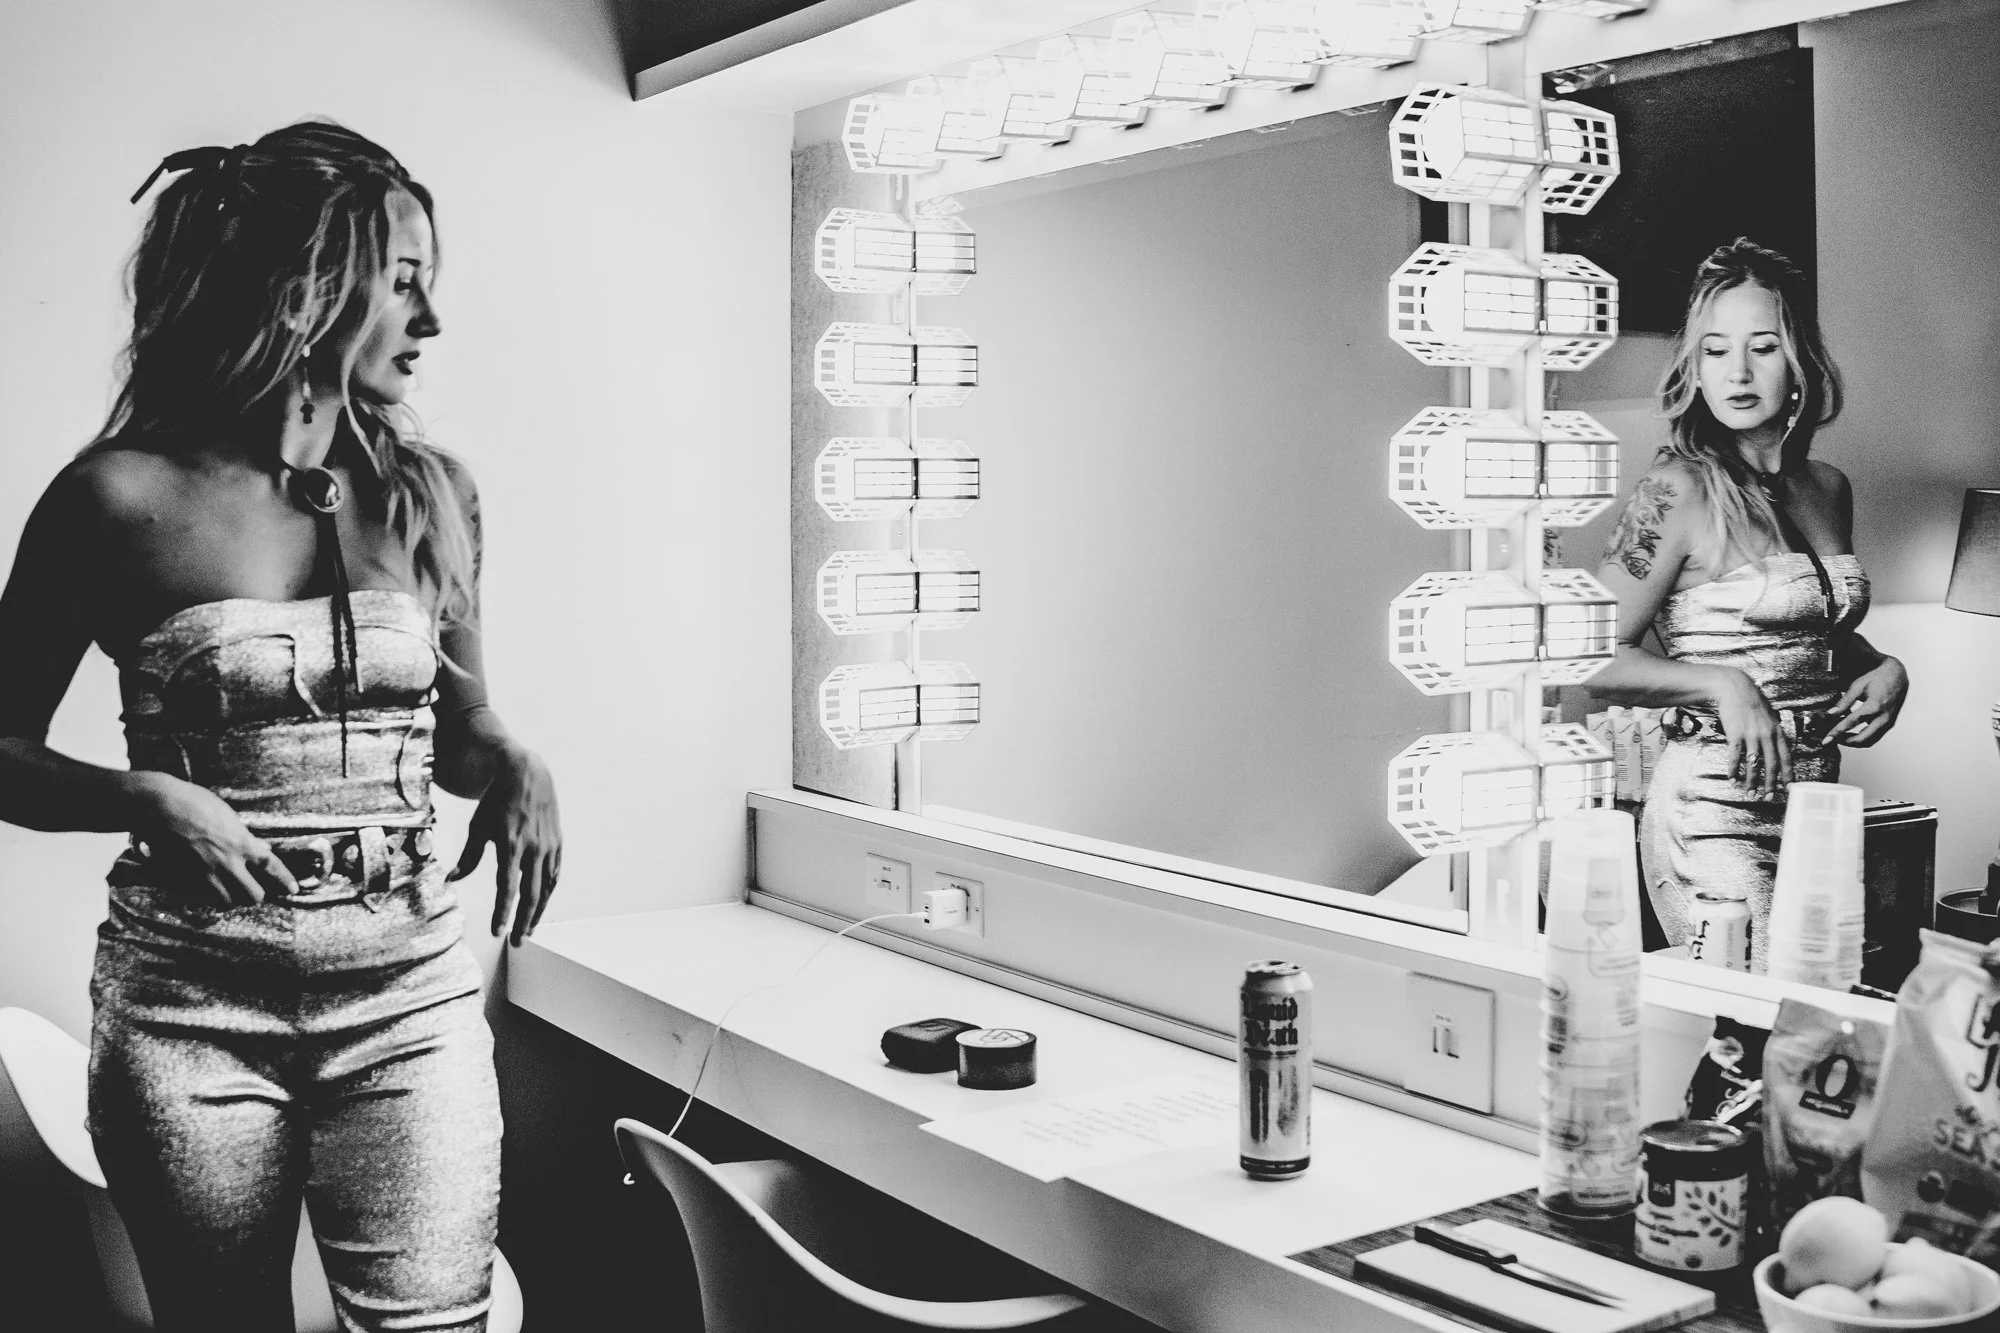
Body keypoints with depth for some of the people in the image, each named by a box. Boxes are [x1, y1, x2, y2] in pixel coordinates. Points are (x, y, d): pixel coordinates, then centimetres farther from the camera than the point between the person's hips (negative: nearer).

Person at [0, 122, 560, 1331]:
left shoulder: (430, 492, 5)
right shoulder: (124, 497, -5)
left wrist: (517, 767, -5)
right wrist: (145, 799, -17)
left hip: (410, 987, 2)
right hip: (192, 1001, -1)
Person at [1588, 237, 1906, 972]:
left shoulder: (1828, 489, 10)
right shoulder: (1679, 491, -11)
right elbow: (1594, 657, -13)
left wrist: (1884, 668, 8)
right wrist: (1721, 684, -20)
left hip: (1816, 802, 7)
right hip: (1711, 808, -7)